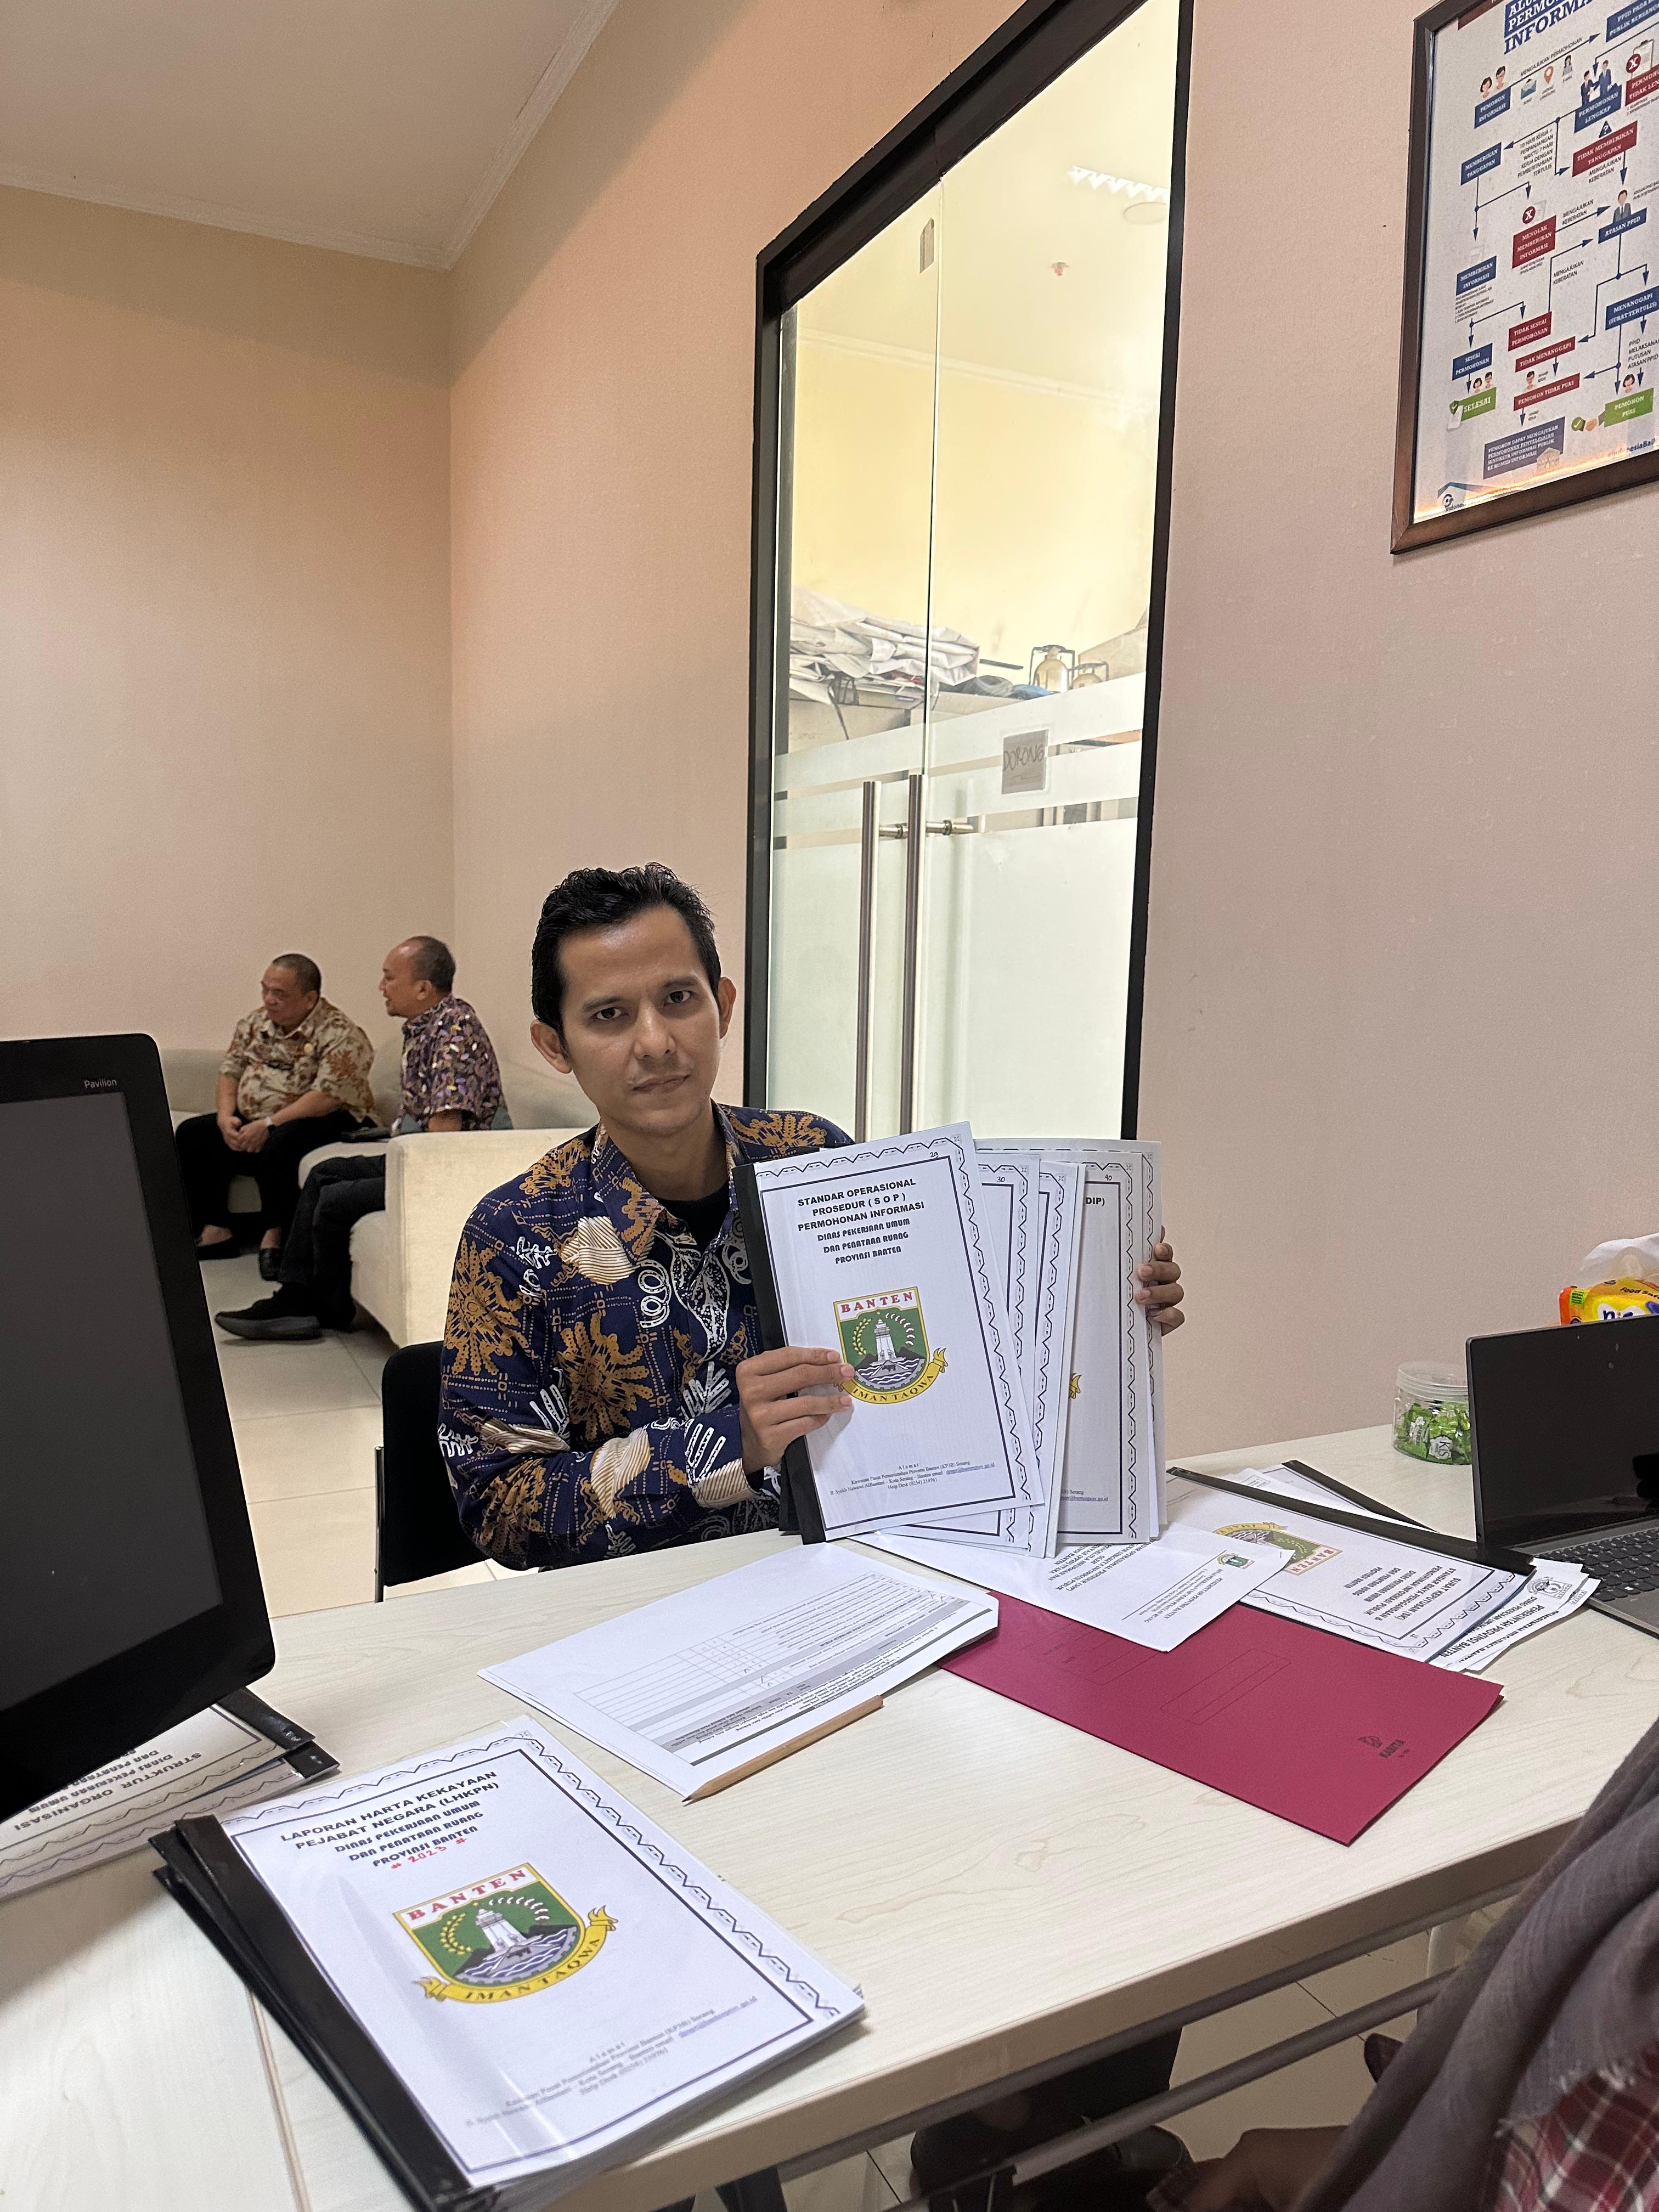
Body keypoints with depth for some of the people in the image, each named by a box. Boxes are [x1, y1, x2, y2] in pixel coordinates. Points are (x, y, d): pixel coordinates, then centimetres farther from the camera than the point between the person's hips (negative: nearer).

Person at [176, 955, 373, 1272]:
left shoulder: (340, 1035, -15)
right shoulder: (254, 1023, 10)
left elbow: (327, 1097, -23)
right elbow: (230, 1070, 11)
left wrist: (269, 1124, -24)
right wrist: (225, 1116, -8)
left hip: (322, 1122, -7)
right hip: (251, 1122, 8)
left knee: (280, 1144, -37)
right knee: (193, 1134, -8)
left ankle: (273, 1237, -22)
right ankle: (216, 1231, -6)